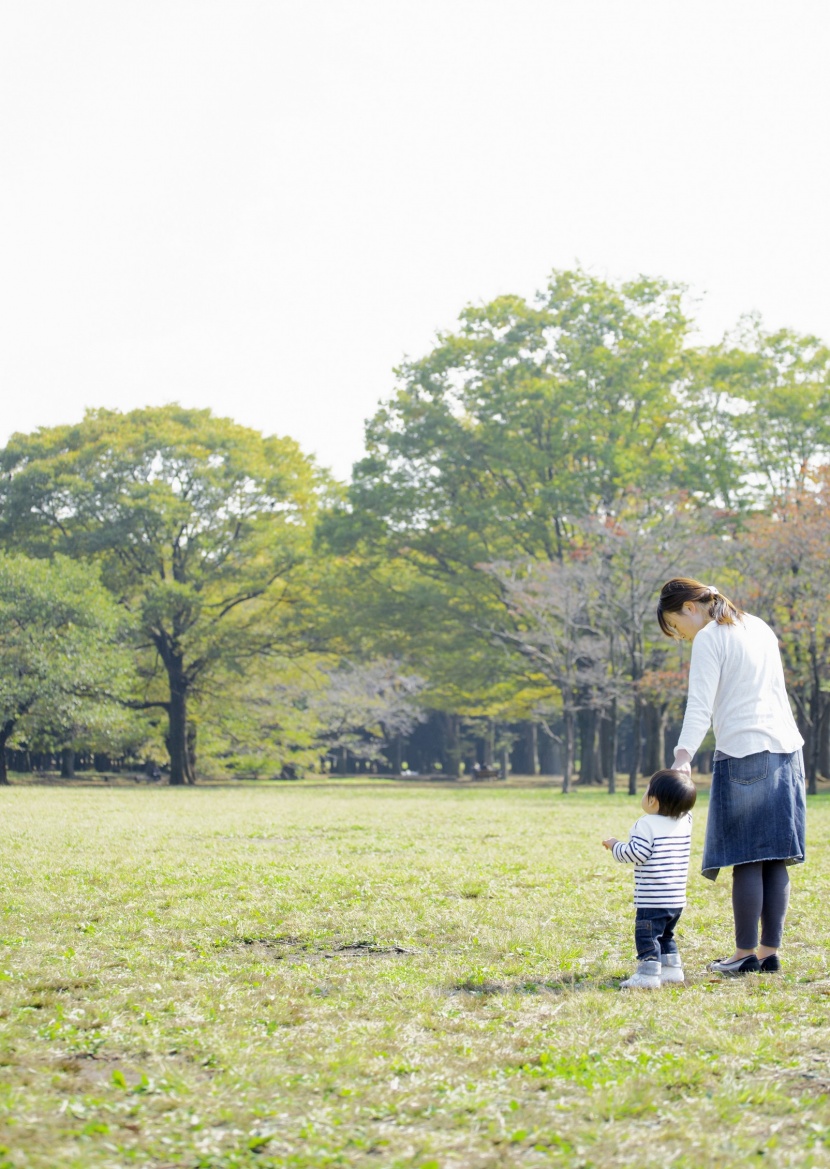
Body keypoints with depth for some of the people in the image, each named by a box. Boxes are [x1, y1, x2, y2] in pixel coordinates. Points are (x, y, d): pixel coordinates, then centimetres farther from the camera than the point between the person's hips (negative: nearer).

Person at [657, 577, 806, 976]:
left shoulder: (709, 639, -6)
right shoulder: (759, 628, 18)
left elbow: (700, 706, -18)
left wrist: (683, 756, -26)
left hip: (742, 753, -7)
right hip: (785, 749, 8)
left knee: (747, 860, -4)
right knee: (775, 860, 6)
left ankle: (746, 954, -3)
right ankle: (769, 953, 6)